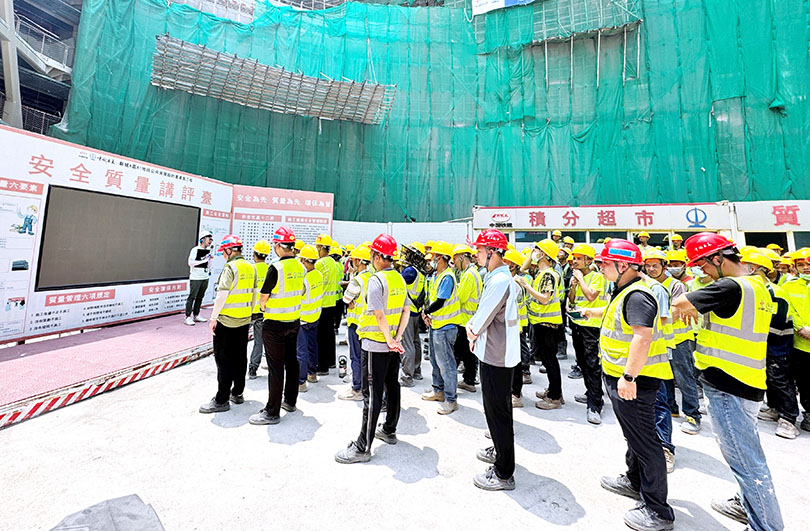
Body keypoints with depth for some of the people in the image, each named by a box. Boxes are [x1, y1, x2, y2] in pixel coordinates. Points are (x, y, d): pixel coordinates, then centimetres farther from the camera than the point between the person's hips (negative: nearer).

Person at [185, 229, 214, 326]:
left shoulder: (209, 250, 10)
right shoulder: (195, 249, -9)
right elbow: (190, 262, -14)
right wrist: (203, 260, -20)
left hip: (205, 278, 6)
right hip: (195, 277, -6)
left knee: (200, 297, 11)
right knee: (192, 297, -4)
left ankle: (196, 316, 20)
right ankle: (188, 317, 1)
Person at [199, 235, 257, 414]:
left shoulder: (231, 267, -16)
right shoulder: (251, 267, 7)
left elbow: (222, 295, -19)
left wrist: (213, 317, -13)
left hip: (226, 321, -7)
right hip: (245, 320, 7)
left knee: (224, 360, 2)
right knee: (240, 357, 15)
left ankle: (221, 400, 10)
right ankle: (238, 393, 27)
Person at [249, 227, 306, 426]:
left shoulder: (276, 268, -20)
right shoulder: (300, 267, 1)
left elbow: (263, 297, -14)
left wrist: (263, 306, 6)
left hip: (275, 324, -7)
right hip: (294, 320, 7)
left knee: (276, 368, 1)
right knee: (291, 361, 17)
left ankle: (272, 412, 13)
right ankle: (290, 401, 32)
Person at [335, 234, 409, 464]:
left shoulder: (376, 280, -18)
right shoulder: (399, 278, 6)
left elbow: (379, 315, -22)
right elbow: (406, 311, 5)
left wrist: (390, 340, -13)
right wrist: (397, 337, 0)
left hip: (376, 344, -8)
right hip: (393, 344, 8)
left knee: (372, 393, -2)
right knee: (392, 385, 18)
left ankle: (363, 447, 9)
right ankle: (389, 430, 36)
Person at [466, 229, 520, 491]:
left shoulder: (499, 281, -24)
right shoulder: (496, 276, 10)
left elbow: (481, 320, -21)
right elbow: (482, 313, 14)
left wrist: (472, 331, -2)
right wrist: (472, 326, -3)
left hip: (496, 355, -11)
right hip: (497, 352, 11)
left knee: (497, 411, 2)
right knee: (497, 408, 25)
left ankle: (503, 474, 18)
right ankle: (500, 451, 44)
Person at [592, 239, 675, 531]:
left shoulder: (637, 295, -22)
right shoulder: (625, 292, 11)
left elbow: (643, 337, -30)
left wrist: (629, 376, -30)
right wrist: (594, 312, 38)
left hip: (633, 381, -11)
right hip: (621, 378, 11)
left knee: (644, 442, 3)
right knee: (635, 435, 25)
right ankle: (634, 481, 45)